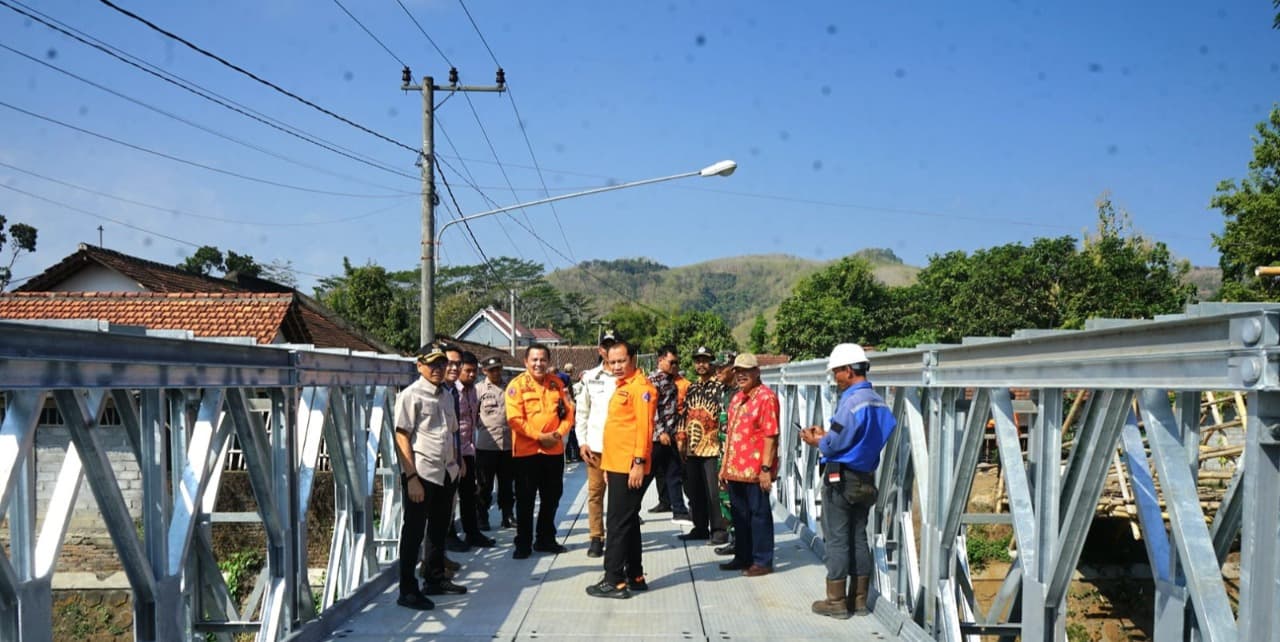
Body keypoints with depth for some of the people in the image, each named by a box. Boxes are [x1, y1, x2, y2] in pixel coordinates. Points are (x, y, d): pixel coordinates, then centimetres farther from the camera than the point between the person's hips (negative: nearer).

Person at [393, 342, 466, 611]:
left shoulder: (446, 395, 15)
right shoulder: (411, 395, -9)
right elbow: (402, 437, -13)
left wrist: (456, 462, 13)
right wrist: (412, 477, -17)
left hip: (446, 473, 8)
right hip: (421, 474, -8)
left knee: (439, 530, 18)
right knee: (414, 533, -2)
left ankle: (436, 579, 32)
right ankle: (408, 591, 4)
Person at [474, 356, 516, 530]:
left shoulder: (509, 388, 10)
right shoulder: (479, 389, -2)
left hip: (508, 444, 4)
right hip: (486, 445, -3)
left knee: (507, 484, 11)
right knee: (484, 485, 4)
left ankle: (508, 516, 20)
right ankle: (482, 519, 13)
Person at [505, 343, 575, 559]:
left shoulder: (556, 383, 7)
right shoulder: (517, 385, -7)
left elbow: (568, 412, 9)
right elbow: (515, 419, -13)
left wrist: (559, 433, -9)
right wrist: (539, 436, -17)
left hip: (554, 450, 5)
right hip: (526, 451, -4)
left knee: (552, 497, 13)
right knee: (525, 499, 3)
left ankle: (545, 539, 27)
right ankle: (523, 543, 12)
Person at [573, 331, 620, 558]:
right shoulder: (589, 377, 8)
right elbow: (582, 412, 10)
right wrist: (582, 442, 2)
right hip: (595, 445, 2)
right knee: (595, 492, 4)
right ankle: (596, 537, 12)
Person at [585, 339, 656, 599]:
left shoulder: (641, 387, -12)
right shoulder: (621, 387, 17)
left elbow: (644, 427, -18)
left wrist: (639, 462, -22)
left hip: (630, 467, -10)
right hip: (616, 466, 10)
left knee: (619, 524, -6)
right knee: (628, 522, 14)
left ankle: (615, 580, -2)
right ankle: (635, 576, 22)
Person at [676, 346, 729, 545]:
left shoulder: (720, 386, -5)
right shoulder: (691, 388, 17)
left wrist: (723, 438, -15)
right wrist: (681, 437, 15)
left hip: (711, 447, -7)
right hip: (692, 448, 7)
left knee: (713, 492, -6)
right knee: (694, 491, 12)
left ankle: (719, 531, 2)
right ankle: (700, 528, 22)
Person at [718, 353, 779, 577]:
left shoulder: (766, 397, -12)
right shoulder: (737, 398, 16)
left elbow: (771, 435, -16)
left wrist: (766, 468, -20)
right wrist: (725, 465, 18)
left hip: (755, 470, -8)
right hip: (735, 469, 8)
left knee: (759, 514, 1)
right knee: (739, 514, 15)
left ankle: (763, 561, 10)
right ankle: (743, 557, 27)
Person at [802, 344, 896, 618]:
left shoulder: (851, 402, -19)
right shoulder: (878, 402, 7)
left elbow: (836, 444, -20)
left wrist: (816, 441, 0)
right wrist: (825, 435, 13)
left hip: (841, 479, -8)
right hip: (866, 479, 8)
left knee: (837, 539, 0)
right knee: (859, 538, 14)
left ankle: (836, 601, 6)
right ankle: (859, 599, 19)